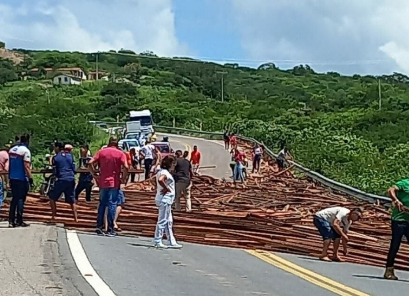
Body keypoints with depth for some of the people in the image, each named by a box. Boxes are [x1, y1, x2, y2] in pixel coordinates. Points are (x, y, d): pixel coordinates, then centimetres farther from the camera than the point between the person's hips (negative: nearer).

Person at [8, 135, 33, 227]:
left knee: (14, 199, 13)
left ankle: (11, 221, 11)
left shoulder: (11, 150, 9)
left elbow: (10, 165, 15)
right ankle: (19, 221, 2)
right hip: (22, 179, -6)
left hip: (12, 178, 6)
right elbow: (26, 166, -18)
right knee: (21, 199, 0)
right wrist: (30, 178, -15)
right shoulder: (25, 151, -12)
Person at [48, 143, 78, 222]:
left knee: (52, 197, 14)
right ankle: (76, 218, 5)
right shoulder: (70, 156, 7)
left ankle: (53, 216, 9)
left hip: (60, 180, -2)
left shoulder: (55, 157, 5)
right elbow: (74, 169, 7)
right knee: (72, 201, 9)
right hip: (71, 180, 2)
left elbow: (54, 170, 5)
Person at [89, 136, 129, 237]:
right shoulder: (120, 153, -2)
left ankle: (99, 227, 13)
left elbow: (90, 163, -2)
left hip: (102, 182, 3)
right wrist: (124, 179, -4)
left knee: (102, 204, 14)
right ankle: (110, 229, 1)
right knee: (112, 205, 1)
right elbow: (126, 167, -15)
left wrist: (94, 175, 6)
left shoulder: (101, 152, 6)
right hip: (114, 183, -3)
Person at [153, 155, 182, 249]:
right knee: (162, 221, -5)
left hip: (166, 200, 11)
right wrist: (166, 188, -23)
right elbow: (160, 180, -37)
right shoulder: (165, 172, -15)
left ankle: (172, 242, 16)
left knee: (169, 222, 12)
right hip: (165, 200, -11)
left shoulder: (163, 172, 16)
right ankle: (157, 242, 0)